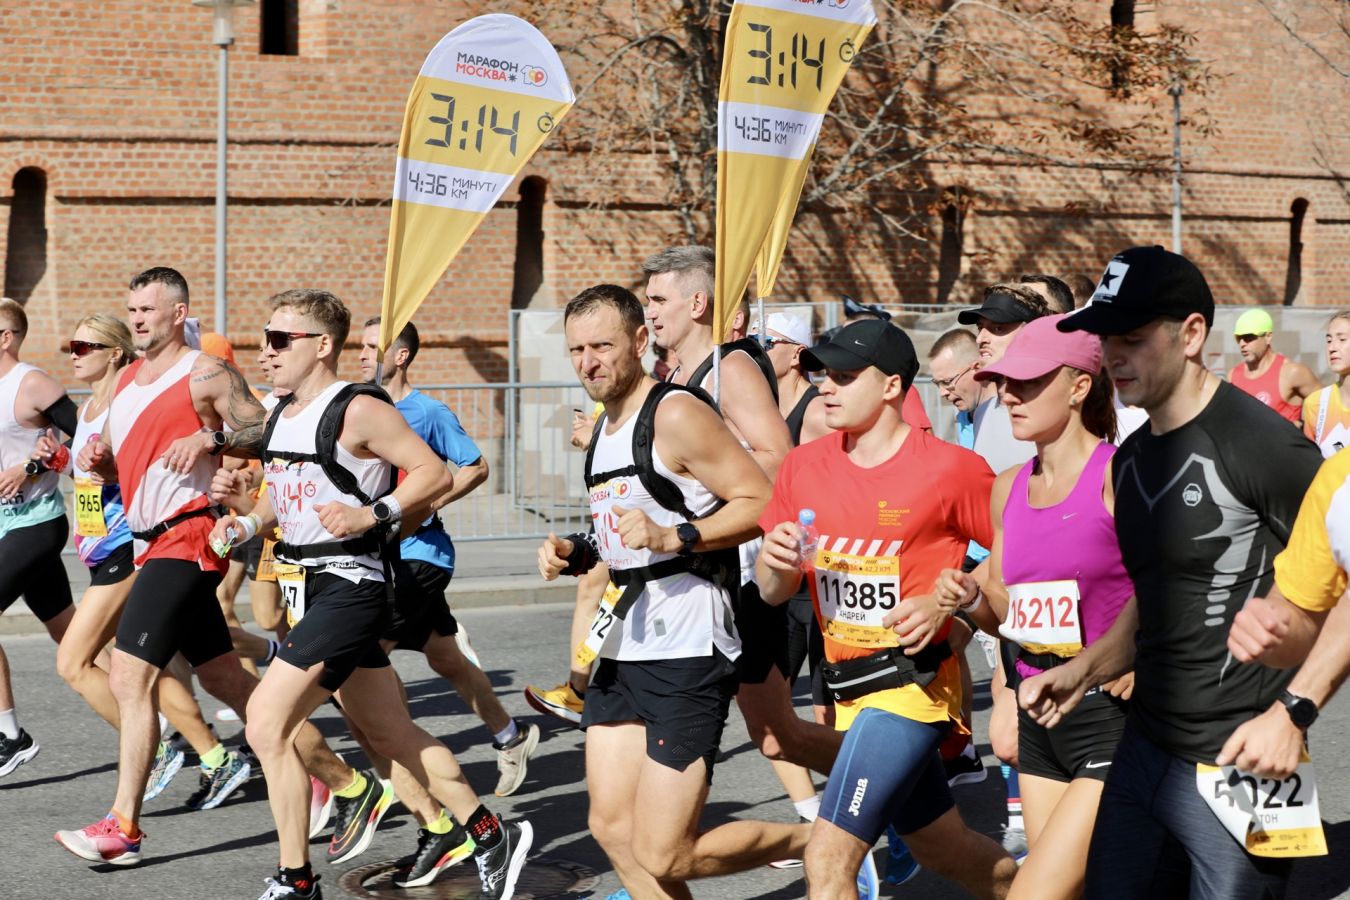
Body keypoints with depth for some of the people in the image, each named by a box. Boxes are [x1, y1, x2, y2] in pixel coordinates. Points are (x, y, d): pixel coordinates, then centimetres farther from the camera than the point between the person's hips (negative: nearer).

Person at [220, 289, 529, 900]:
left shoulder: (358, 411, -13)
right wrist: (248, 524, 5)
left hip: (348, 589, -9)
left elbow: (435, 475, -14)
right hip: (306, 590, 9)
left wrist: (372, 514, -25)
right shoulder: (280, 415, 12)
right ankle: (492, 837, 26)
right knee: (394, 735, 15)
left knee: (267, 723, -13)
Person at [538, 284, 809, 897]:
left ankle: (817, 842, 13)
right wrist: (575, 554, 10)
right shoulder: (604, 430, 16)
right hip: (625, 646, 9)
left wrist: (673, 538, -26)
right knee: (612, 828, 8)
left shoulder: (676, 415, -13)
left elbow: (761, 504, -17)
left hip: (687, 652, -9)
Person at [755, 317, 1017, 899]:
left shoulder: (951, 468, -12)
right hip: (848, 683, 7)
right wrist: (777, 561, -14)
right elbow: (773, 592, 9)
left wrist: (945, 602, -16)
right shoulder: (804, 466, 4)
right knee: (942, 848, 22)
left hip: (910, 683, -7)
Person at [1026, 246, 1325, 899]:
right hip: (1144, 748, 8)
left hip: (1236, 765, -8)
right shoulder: (1130, 460, 12)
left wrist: (1287, 717, -21)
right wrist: (1084, 671, 8)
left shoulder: (1262, 446, -15)